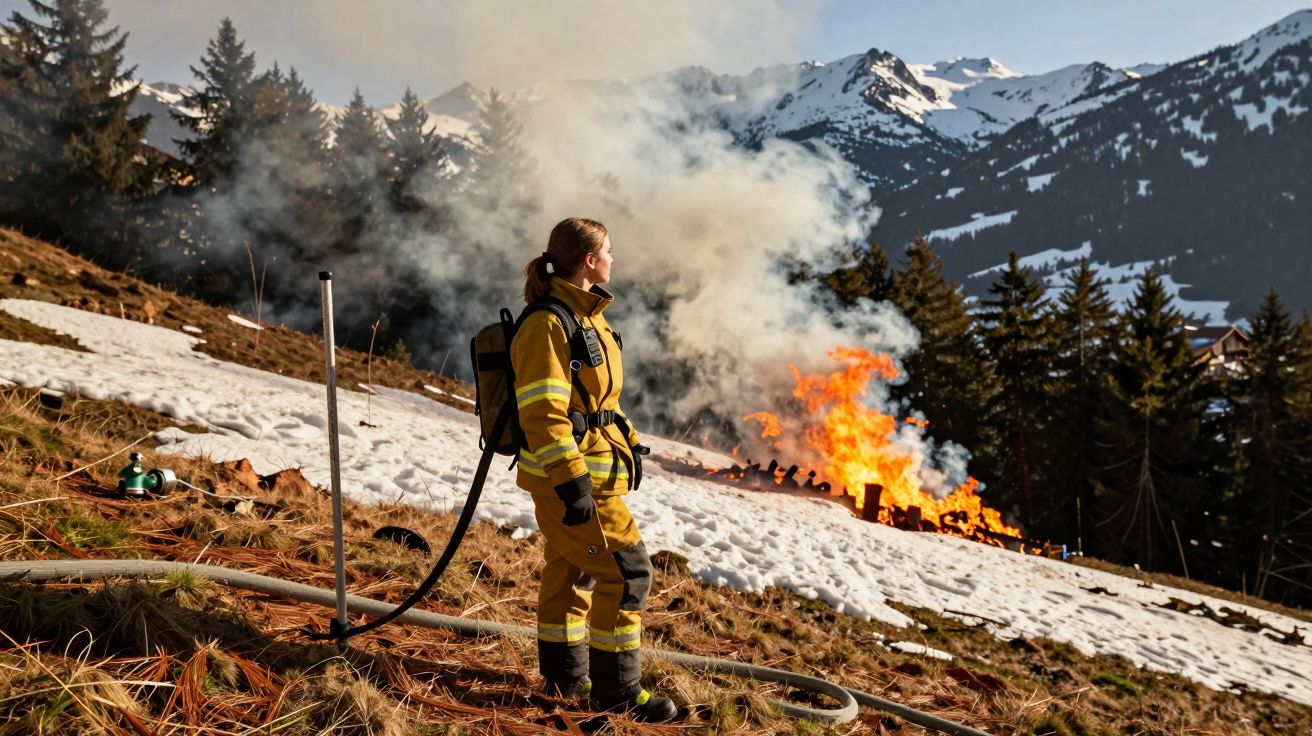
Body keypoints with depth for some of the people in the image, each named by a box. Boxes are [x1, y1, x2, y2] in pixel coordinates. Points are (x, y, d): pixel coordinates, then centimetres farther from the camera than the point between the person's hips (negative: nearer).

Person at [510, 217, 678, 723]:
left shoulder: (586, 316, 13)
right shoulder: (547, 325, -19)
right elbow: (542, 412, -24)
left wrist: (629, 445, 20)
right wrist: (572, 481, -26)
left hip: (594, 467, 10)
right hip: (568, 475, -10)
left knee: (569, 571, 17)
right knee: (626, 571, -7)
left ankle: (565, 678, 30)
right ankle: (616, 690, 5)